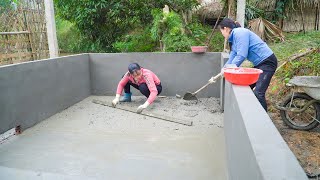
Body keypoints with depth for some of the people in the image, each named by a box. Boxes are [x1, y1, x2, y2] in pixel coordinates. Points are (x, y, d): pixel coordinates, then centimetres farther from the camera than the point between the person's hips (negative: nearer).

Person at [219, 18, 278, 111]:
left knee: (258, 93, -18)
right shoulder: (234, 38, 14)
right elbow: (233, 57, 16)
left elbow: (241, 56, -22)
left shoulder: (239, 33, -16)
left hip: (267, 61, -10)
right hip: (259, 64, 10)